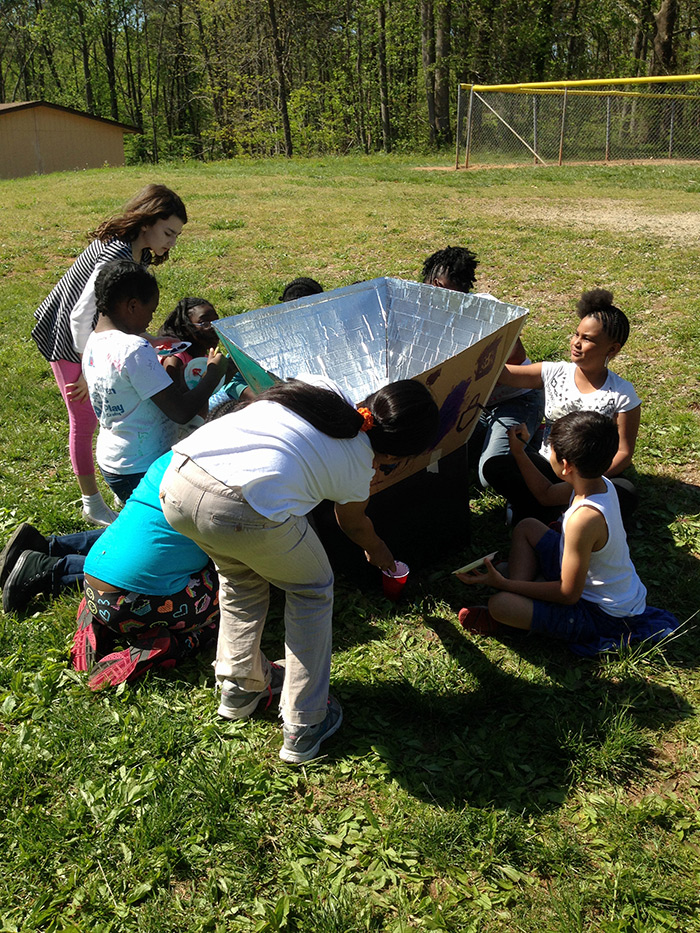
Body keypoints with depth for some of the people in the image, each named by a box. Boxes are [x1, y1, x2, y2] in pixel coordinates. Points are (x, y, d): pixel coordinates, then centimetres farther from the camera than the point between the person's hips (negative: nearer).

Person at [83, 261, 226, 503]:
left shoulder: (93, 343, 5)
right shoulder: (135, 349, -24)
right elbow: (181, 412, -23)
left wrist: (159, 368, 18)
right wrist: (214, 372, -9)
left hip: (110, 462, 9)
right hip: (141, 470, -9)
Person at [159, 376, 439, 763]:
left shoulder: (324, 387, 20)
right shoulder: (358, 468, 12)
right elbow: (354, 526, 34)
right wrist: (379, 552, 56)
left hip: (174, 483, 6)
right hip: (243, 512, -6)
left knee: (242, 577, 33)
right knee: (312, 590, 21)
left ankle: (238, 688, 48)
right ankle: (303, 727, 28)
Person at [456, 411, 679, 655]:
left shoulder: (584, 518, -36)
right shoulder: (599, 483, -8)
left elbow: (568, 594, -26)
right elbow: (547, 494, 15)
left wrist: (503, 584, -22)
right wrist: (519, 453, 8)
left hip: (604, 616, -9)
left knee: (499, 605, -27)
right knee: (527, 527, 15)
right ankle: (520, 596, 6)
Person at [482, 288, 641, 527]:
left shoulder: (622, 395, -5)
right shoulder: (554, 373, 2)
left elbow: (624, 453, -7)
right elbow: (500, 372, -3)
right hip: (547, 466, 2)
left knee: (626, 494, -35)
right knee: (494, 467, -25)